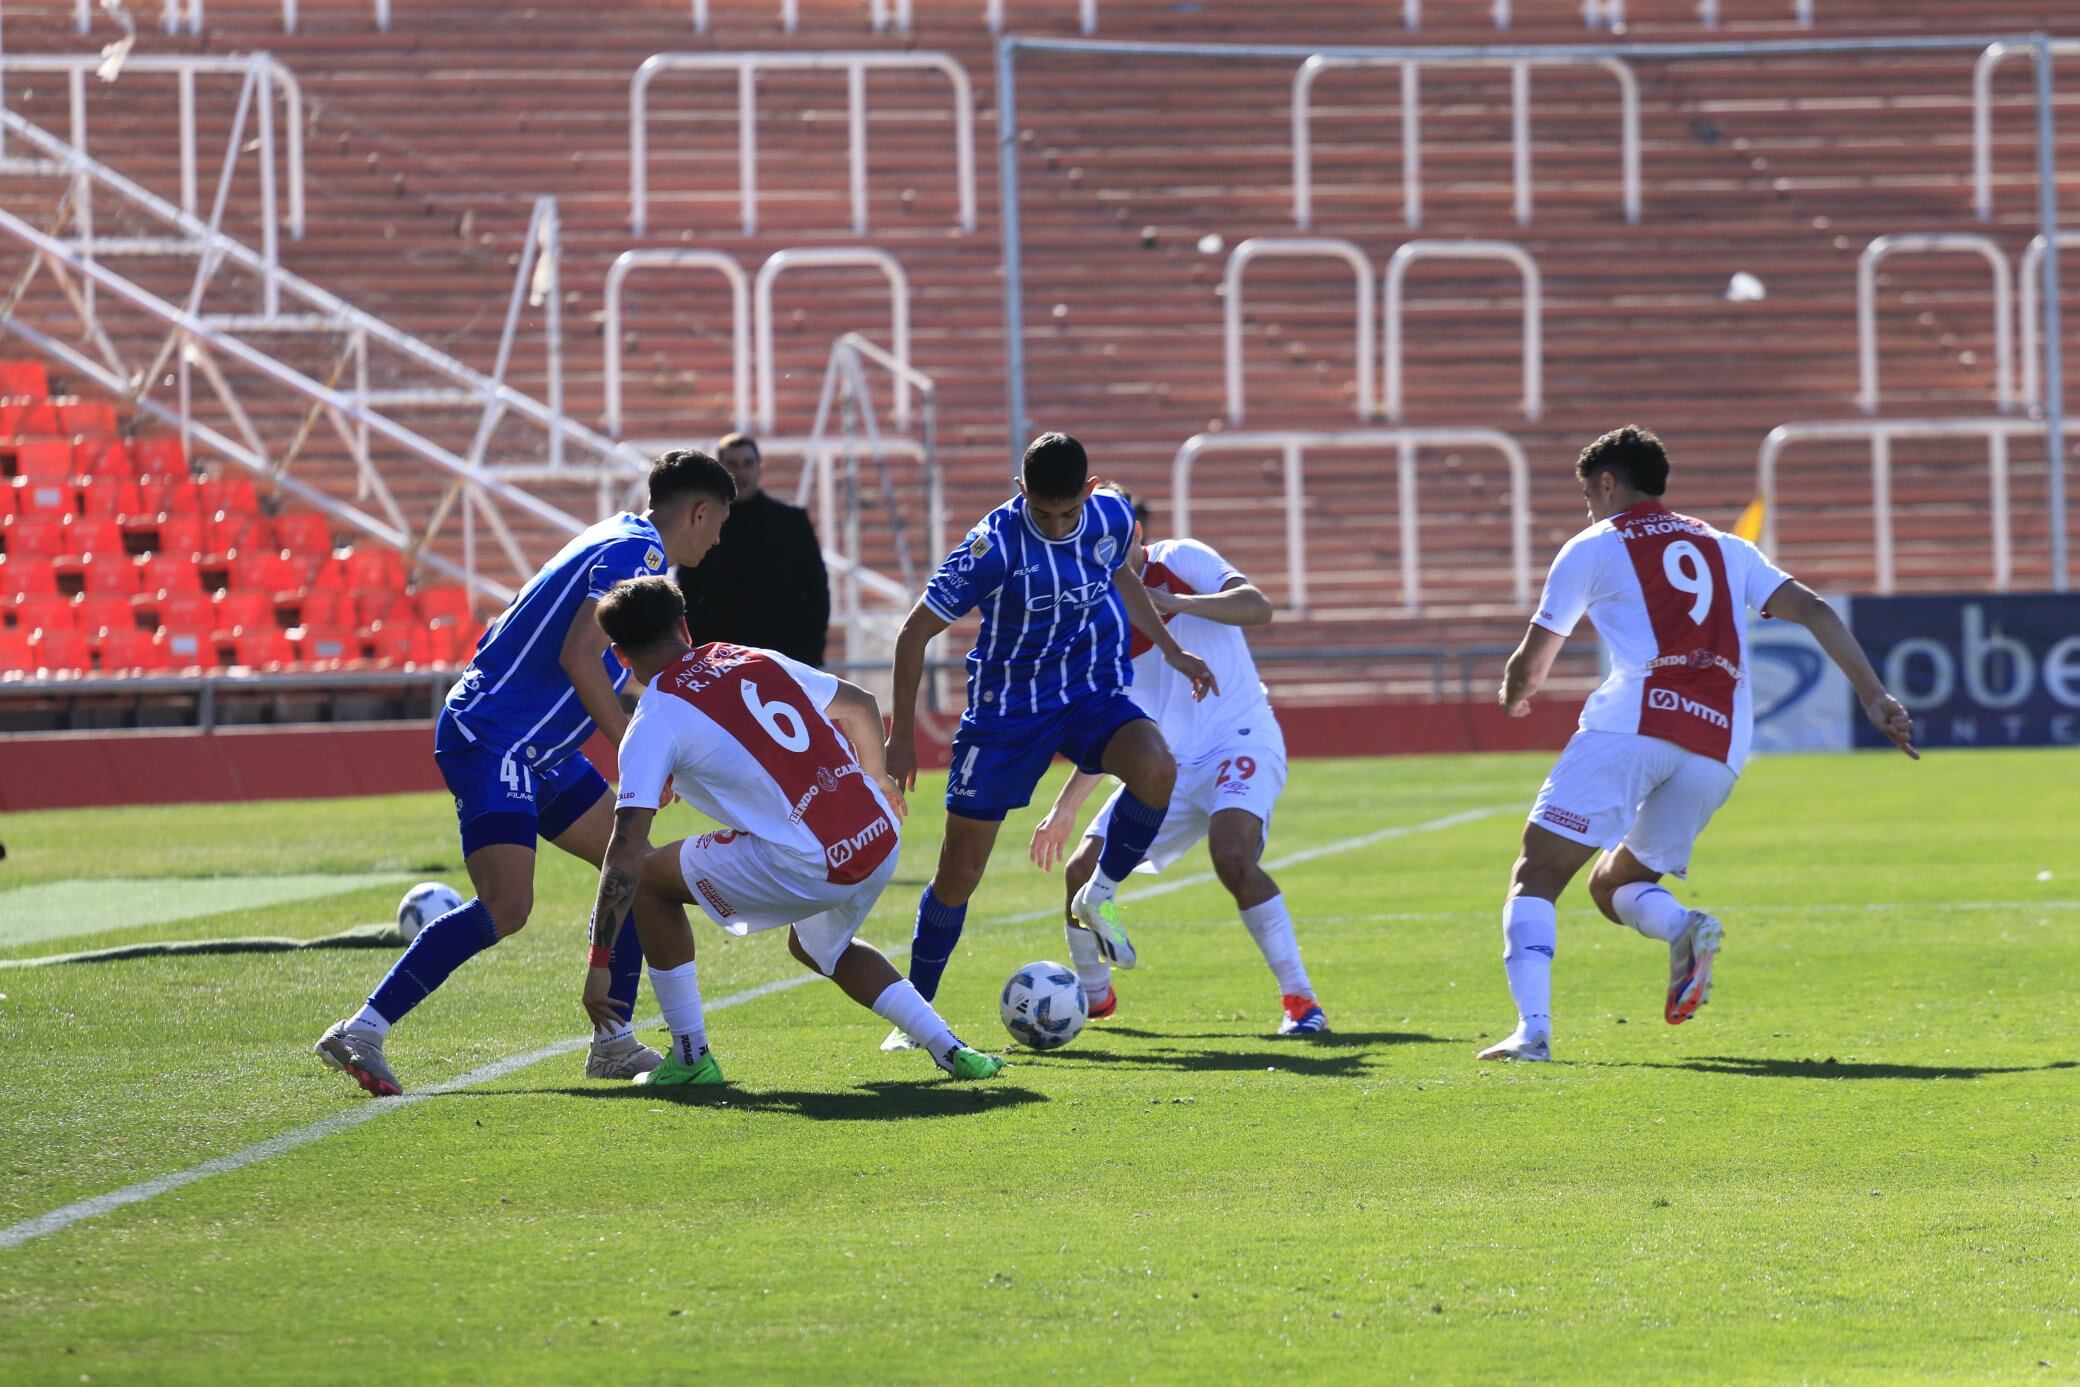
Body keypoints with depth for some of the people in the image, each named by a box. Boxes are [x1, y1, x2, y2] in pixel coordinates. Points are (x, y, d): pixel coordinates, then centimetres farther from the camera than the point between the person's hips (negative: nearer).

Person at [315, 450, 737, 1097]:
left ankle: (614, 1043, 16)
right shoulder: (635, 552, -12)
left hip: (538, 750, 11)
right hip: (491, 739, -11)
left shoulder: (625, 545, 19)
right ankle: (360, 1032, -23)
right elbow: (578, 656, -23)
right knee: (506, 905, -22)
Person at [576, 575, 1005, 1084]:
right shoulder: (760, 661, 17)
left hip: (808, 866, -7)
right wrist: (876, 778, 48)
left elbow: (626, 852, -6)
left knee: (649, 878, 14)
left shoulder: (654, 723, 0)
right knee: (818, 946, 36)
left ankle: (690, 1057, 16)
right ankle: (949, 1048, 20)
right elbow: (860, 706, 28)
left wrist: (599, 965, -3)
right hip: (881, 838, 7)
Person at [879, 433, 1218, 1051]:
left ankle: (1098, 897, -5)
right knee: (959, 871, -2)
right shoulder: (993, 546, -21)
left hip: (1094, 695, 3)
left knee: (1156, 769, -31)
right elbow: (914, 634, -12)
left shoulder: (1112, 518, -8)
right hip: (1007, 709, -3)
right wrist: (902, 736, -10)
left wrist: (1172, 650, 16)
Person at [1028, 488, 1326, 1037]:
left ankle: (1299, 999, -24)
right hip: (1169, 763, 6)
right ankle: (1093, 994, 25)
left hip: (1240, 742, -6)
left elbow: (1257, 607, -21)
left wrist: (1179, 602, -33)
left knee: (1230, 854, -33)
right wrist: (1065, 809, 14)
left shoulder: (1181, 561, -5)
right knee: (1083, 872, -3)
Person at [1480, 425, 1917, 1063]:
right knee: (1614, 885, 21)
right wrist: (1874, 697, 8)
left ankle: (1533, 1028, -22)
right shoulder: (1725, 548, 26)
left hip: (1635, 720, -5)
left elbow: (1532, 662, 22)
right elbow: (1813, 610, 14)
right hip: (1720, 745, 5)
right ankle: (1685, 927, -13)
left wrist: (1515, 696, 44)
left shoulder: (1593, 548, 15)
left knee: (1535, 875, -2)